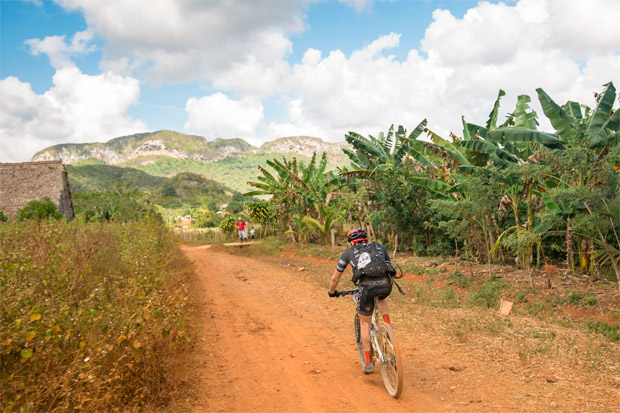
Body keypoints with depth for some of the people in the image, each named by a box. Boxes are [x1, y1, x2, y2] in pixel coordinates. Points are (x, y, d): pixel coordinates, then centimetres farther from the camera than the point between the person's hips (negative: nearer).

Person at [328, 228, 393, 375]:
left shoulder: (348, 252, 24)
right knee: (381, 298, 39)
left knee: (364, 322, 19)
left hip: (367, 286, -2)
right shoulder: (379, 247, 28)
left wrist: (332, 292, 49)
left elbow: (335, 278, 30)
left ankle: (368, 363, 21)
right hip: (385, 285, 2)